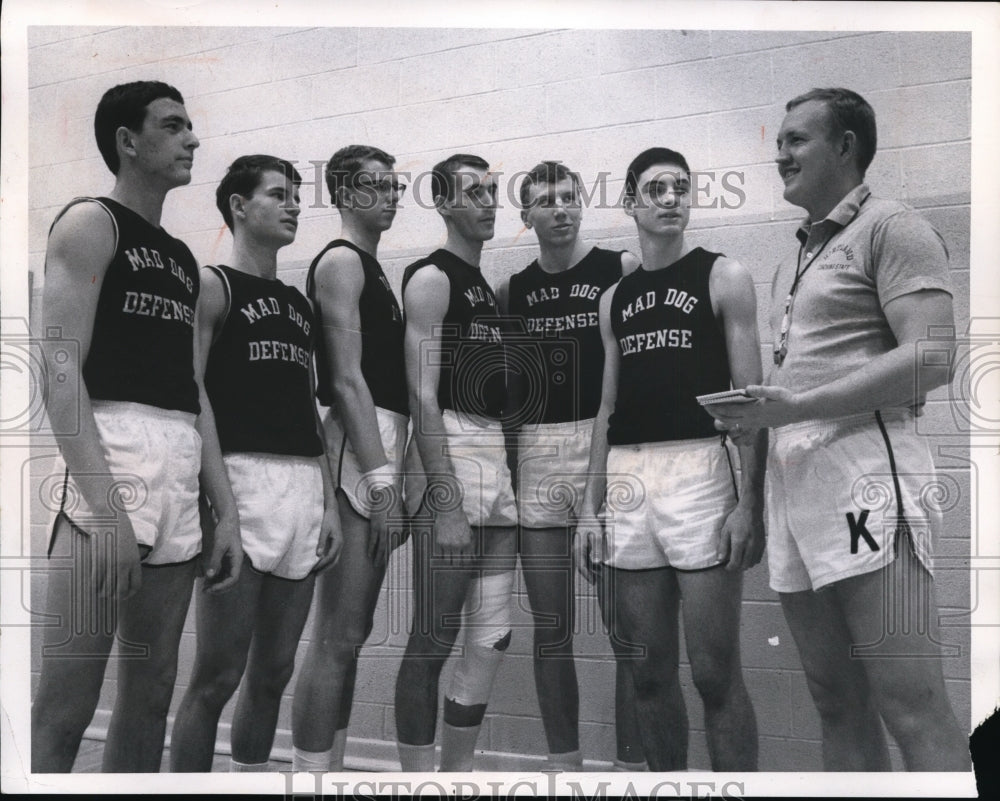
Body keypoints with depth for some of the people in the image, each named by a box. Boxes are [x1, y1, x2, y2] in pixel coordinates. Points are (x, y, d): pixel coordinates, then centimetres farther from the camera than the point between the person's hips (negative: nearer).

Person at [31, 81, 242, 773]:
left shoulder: (184, 261, 23)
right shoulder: (91, 224, 1)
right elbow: (61, 368, -10)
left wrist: (226, 509, 13)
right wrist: (103, 505, -21)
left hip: (182, 479, 8)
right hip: (113, 456, -7)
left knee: (152, 695, 9)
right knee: (65, 707, -11)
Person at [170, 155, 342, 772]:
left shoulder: (300, 304, 21)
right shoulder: (213, 286, 1)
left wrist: (329, 501, 12)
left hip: (304, 488, 7)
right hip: (242, 480, -7)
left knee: (274, 672, 10)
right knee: (219, 674, -7)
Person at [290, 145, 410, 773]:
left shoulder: (371, 267, 23)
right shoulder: (341, 261, -6)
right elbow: (346, 379, -15)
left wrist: (391, 472, 17)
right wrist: (382, 479, -20)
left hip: (382, 446, 10)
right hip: (360, 446, -10)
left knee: (351, 632, 12)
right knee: (338, 637, -10)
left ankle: (332, 769, 19)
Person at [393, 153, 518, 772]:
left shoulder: (492, 288, 21)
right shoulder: (432, 279, -4)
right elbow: (423, 395, -13)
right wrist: (446, 501, -20)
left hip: (500, 465, 8)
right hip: (450, 456, -8)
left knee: (492, 641, 9)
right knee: (434, 641, -5)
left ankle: (458, 775, 18)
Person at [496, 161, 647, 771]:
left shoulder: (624, 270, 1)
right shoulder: (512, 291, 13)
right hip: (535, 458, 4)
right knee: (551, 627, 8)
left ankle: (636, 765, 8)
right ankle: (564, 763, 19)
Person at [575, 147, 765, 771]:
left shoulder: (724, 277, 3)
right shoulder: (616, 298, 16)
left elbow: (751, 395, -4)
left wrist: (750, 501, -13)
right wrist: (591, 506, 10)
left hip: (698, 473, -5)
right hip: (626, 482, 5)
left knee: (715, 674, -5)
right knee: (649, 674, 8)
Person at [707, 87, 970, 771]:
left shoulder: (891, 228, -1)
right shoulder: (793, 261, 25)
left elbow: (931, 359, -13)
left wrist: (795, 406, -17)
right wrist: (753, 412, 9)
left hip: (864, 476, -8)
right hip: (793, 482, 8)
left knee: (912, 708, -10)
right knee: (838, 704, 9)